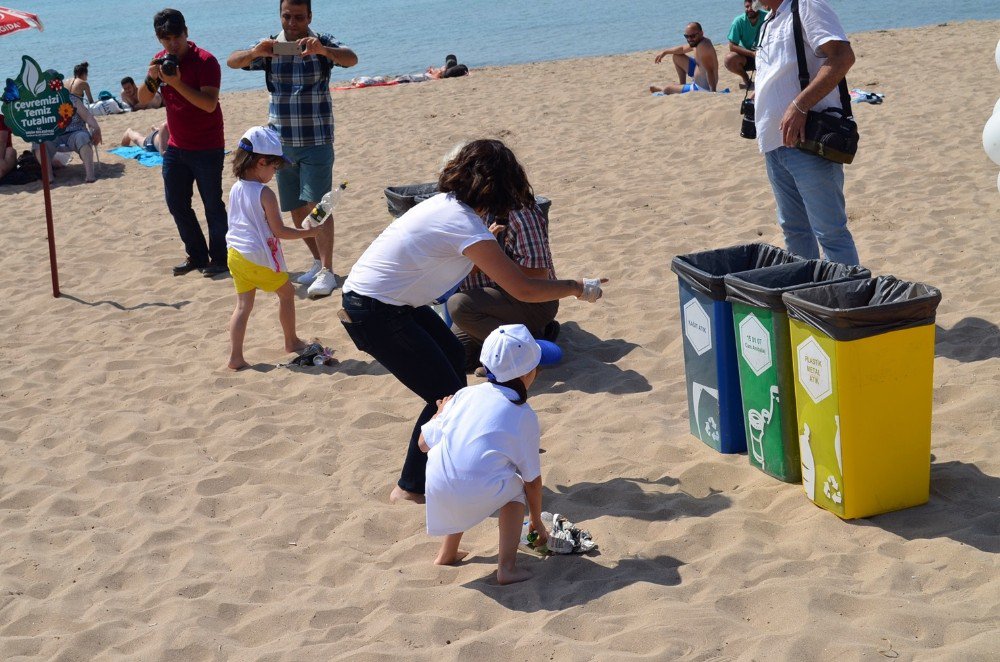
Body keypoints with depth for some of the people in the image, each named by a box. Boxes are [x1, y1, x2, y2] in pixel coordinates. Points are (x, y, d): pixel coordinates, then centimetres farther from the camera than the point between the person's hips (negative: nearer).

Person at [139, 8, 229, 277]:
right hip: (176, 147, 7)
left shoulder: (205, 61, -16)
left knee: (213, 204, 0)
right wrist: (151, 78, -17)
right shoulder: (161, 60, 5)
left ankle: (219, 258, 12)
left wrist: (177, 83, -33)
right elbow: (143, 99, 3)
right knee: (176, 203, 9)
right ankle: (197, 255, 22)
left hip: (207, 148, -7)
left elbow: (210, 104, -26)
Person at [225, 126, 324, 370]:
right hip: (260, 258, -7)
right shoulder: (265, 194, -18)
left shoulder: (235, 190, 4)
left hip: (236, 255, 7)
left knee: (243, 305, 9)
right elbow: (279, 231, -16)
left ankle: (235, 357, 2)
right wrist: (306, 232, -5)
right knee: (286, 294, 16)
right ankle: (291, 341, 30)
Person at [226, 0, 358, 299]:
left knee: (316, 205, -13)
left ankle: (327, 271, -9)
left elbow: (352, 59, -22)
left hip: (317, 142, -4)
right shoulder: (270, 48, 2)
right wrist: (255, 52, -31)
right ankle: (318, 261, 27)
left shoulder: (322, 44, -4)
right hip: (282, 144, 4)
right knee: (296, 210, 11)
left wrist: (322, 50, -42)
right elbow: (232, 61, -9)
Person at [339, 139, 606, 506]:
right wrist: (578, 288, -5)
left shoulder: (446, 202, 5)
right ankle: (411, 488, 12)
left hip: (391, 300, 10)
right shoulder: (468, 228, -21)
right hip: (374, 314, -10)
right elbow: (523, 290, -18)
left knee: (454, 356, 23)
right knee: (445, 394, -2)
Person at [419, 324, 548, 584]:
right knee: (516, 485, 27)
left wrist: (440, 413, 37)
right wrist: (536, 521, 29)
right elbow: (532, 479, 13)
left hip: (438, 489, 4)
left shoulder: (466, 394, 15)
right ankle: (507, 565, 17)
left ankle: (448, 553, 43)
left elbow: (425, 442, 17)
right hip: (479, 496, -4)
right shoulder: (524, 416, 8)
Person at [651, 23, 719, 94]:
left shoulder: (703, 47, -31)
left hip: (702, 88, -11)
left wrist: (713, 92, -39)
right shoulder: (697, 42, 0)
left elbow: (710, 71, -36)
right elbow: (682, 49, 21)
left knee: (666, 89, 2)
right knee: (677, 57, 22)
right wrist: (665, 53, 22)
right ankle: (681, 85, 31)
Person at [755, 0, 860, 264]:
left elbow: (842, 56, -22)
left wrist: (799, 106, -26)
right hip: (774, 143, 9)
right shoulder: (769, 23, 19)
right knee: (794, 229, 17)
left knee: (828, 231, -8)